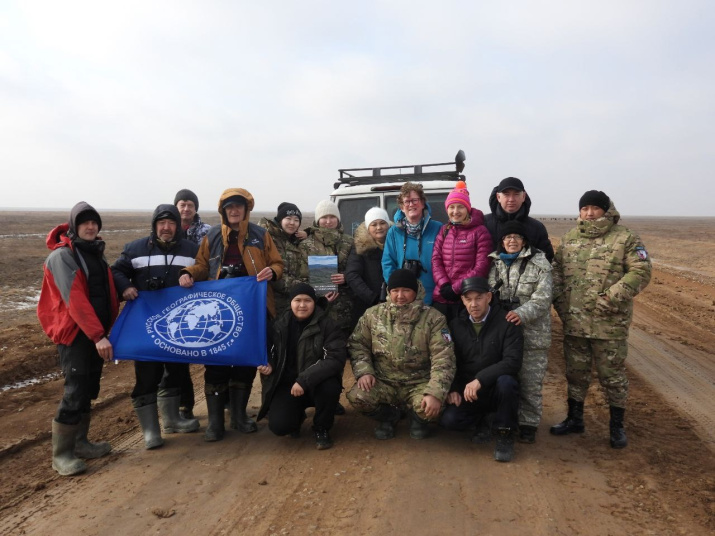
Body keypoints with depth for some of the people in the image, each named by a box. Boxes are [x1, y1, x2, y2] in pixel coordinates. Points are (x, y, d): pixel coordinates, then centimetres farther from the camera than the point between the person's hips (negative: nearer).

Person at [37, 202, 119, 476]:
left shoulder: (95, 252, 14)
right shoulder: (62, 255, -12)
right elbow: (74, 299, -22)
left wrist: (106, 328, 9)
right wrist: (97, 335, -27)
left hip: (96, 332, 8)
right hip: (74, 332, -8)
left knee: (89, 390, 13)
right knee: (75, 391, -7)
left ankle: (79, 443, 25)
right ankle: (61, 454, 4)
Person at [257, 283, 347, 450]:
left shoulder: (326, 324, -12)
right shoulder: (281, 325, -1)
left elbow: (336, 359, -23)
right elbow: (274, 355, 14)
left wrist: (304, 380, -31)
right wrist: (269, 366, -11)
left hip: (317, 384, -2)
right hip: (287, 384, 2)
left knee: (330, 386, -36)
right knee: (278, 425, -21)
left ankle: (321, 429, -3)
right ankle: (297, 415, 19)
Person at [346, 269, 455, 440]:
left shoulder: (433, 318, -9)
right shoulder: (373, 314, 0)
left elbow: (443, 359, -15)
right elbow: (357, 344, 5)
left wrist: (435, 393, -26)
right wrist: (364, 371, -13)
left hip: (419, 383, -2)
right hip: (383, 382, 2)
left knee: (429, 408, -33)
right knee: (357, 397, -26)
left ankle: (418, 419, 9)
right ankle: (388, 416, 10)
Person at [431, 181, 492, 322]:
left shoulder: (480, 231, -1)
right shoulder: (444, 231, 14)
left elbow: (482, 266, -9)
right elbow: (436, 260, 7)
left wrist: (456, 288, -12)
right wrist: (444, 285, -10)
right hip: (441, 297, 4)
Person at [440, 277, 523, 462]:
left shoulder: (507, 323, -9)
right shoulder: (456, 325, 4)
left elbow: (512, 362, -20)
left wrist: (480, 379, -29)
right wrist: (453, 389, -11)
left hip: (496, 389, -2)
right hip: (467, 391, 3)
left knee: (505, 381, -36)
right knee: (449, 420, -23)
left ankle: (505, 434, -10)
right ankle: (483, 420, 12)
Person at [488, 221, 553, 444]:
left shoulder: (539, 264, -4)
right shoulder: (494, 263, 10)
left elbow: (542, 299, -12)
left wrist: (522, 314, -27)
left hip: (532, 335, -4)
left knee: (530, 383, 2)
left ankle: (528, 424, 17)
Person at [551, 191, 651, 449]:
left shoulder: (625, 238, -5)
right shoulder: (569, 238, 10)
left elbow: (641, 271, -11)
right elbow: (556, 269, 13)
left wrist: (613, 298, -21)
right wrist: (559, 300, 0)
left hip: (610, 323, -4)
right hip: (573, 321, 5)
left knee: (613, 374, 6)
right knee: (575, 372, 15)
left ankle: (617, 425, 23)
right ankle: (575, 419, 30)